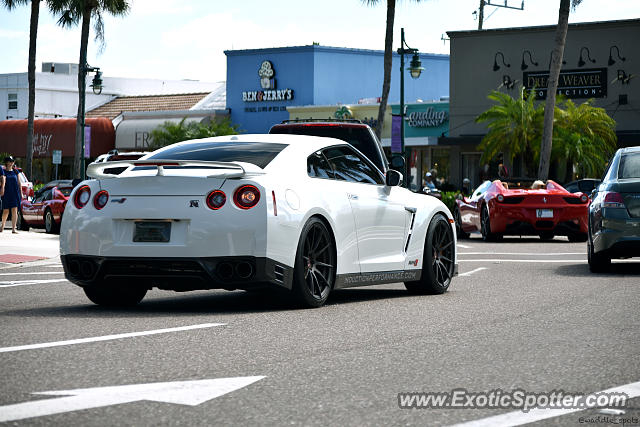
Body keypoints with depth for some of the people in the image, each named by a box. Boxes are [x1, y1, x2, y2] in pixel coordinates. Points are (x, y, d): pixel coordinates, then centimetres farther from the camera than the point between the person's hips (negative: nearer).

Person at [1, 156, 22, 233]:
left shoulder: (15, 172, 10)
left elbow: (19, 183, 13)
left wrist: (21, 192, 9)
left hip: (15, 193, 2)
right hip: (6, 194, -2)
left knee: (14, 210, -7)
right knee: (6, 211, 3)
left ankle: (13, 229, -8)